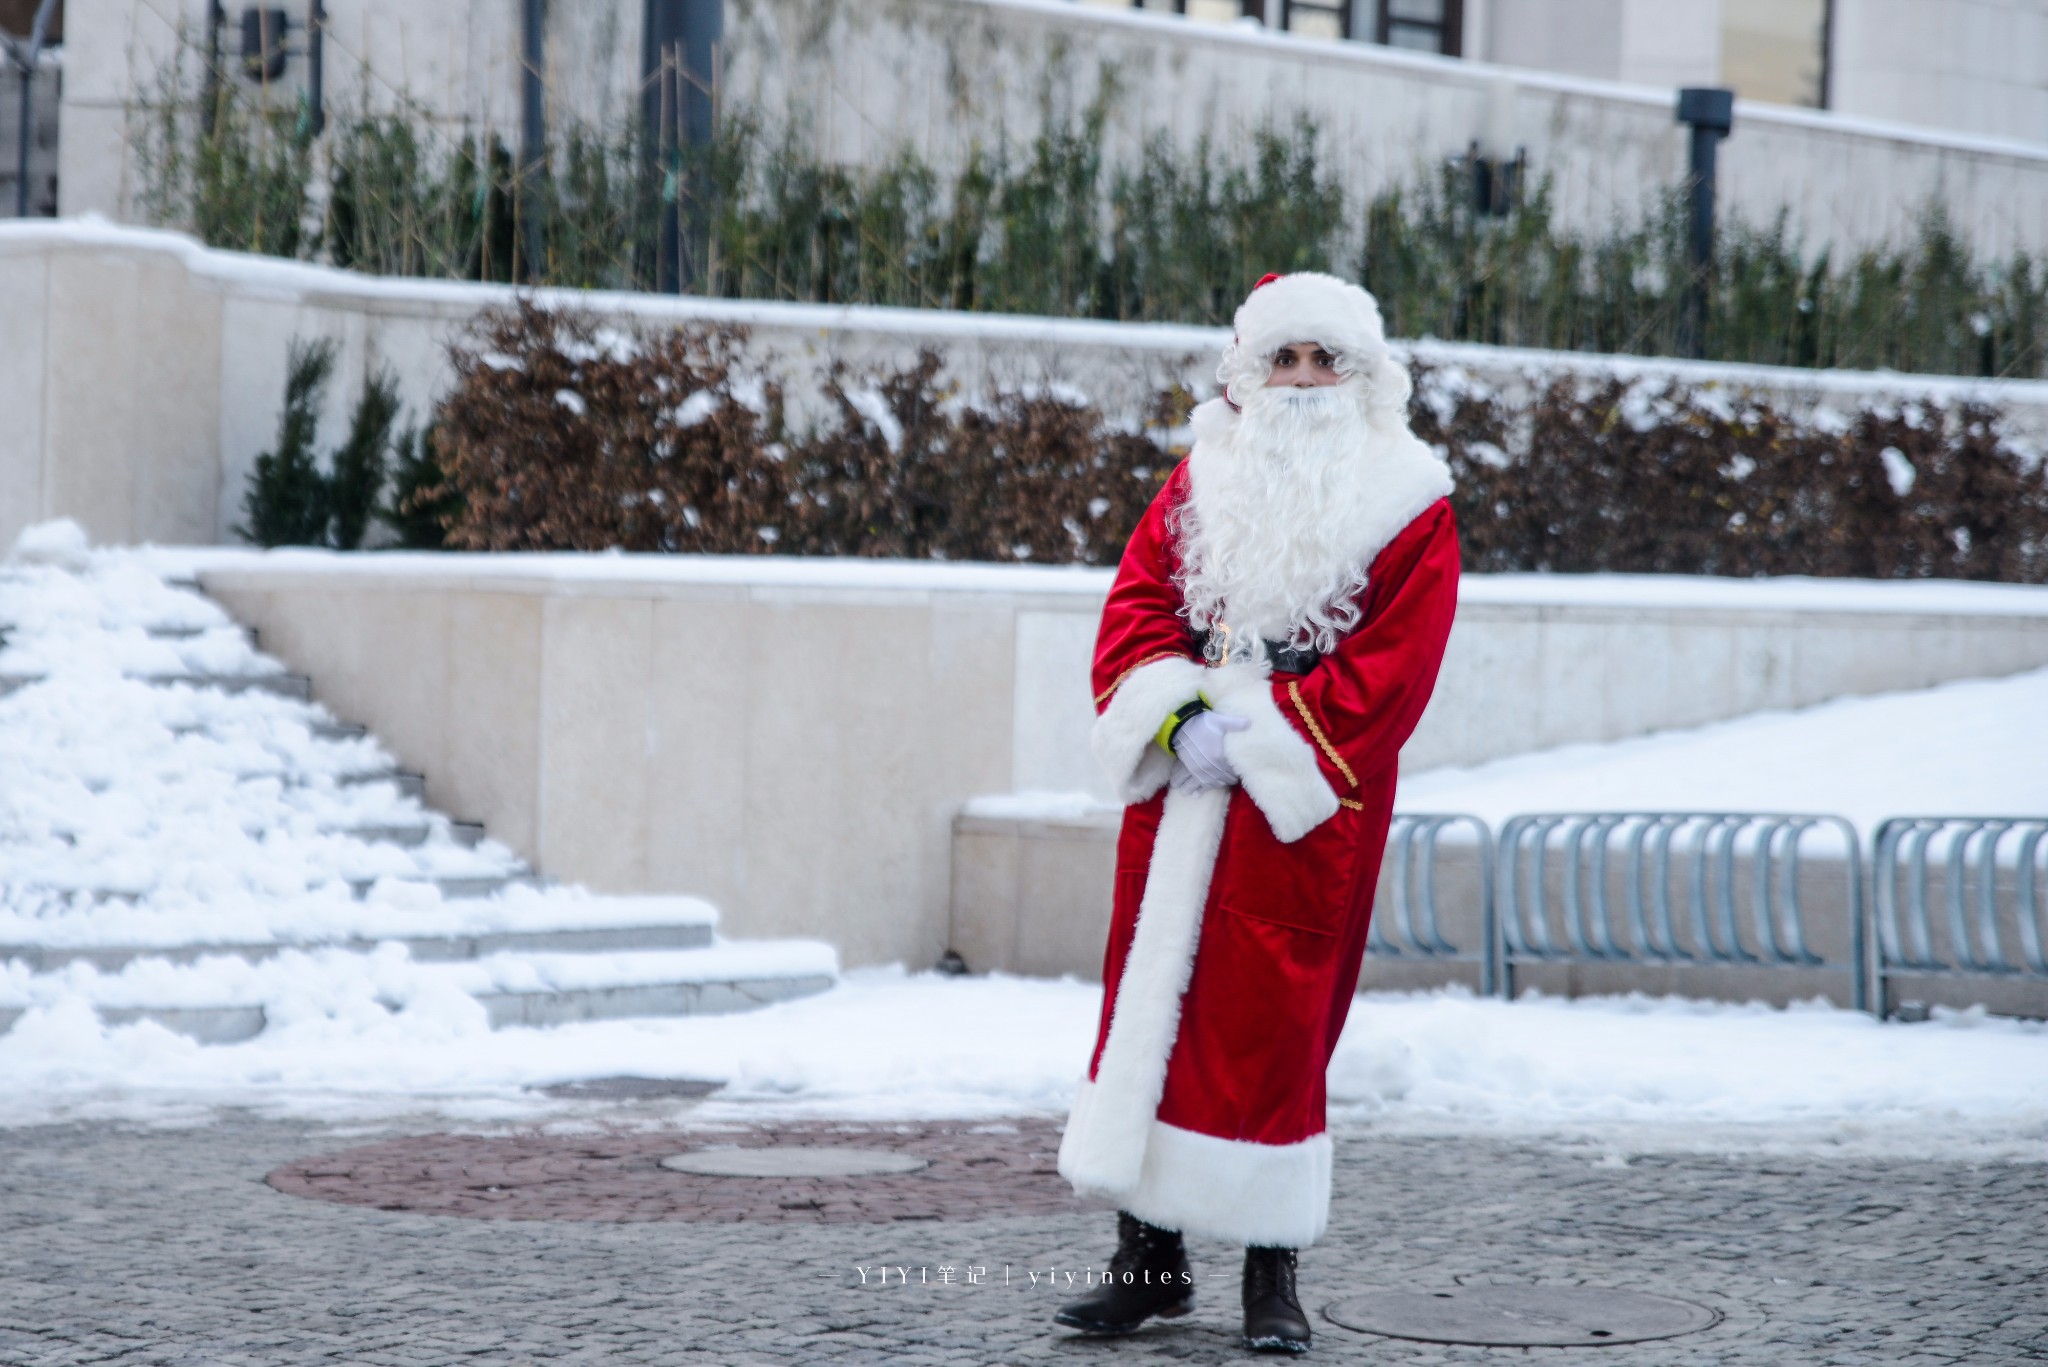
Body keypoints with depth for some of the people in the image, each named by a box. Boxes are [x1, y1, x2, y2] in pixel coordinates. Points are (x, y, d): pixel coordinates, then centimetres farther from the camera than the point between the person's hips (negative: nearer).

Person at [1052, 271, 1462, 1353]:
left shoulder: (1410, 511, -1)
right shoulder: (1200, 482, 12)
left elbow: (1390, 667, -9)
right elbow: (1135, 606, 6)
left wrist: (1253, 737, -15)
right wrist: (1179, 720, -11)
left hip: (1303, 808, -4)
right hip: (1184, 789, 4)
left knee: (1273, 1026, -5)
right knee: (1152, 1000, 4)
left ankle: (1272, 1275, 3)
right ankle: (1150, 1257, 12)